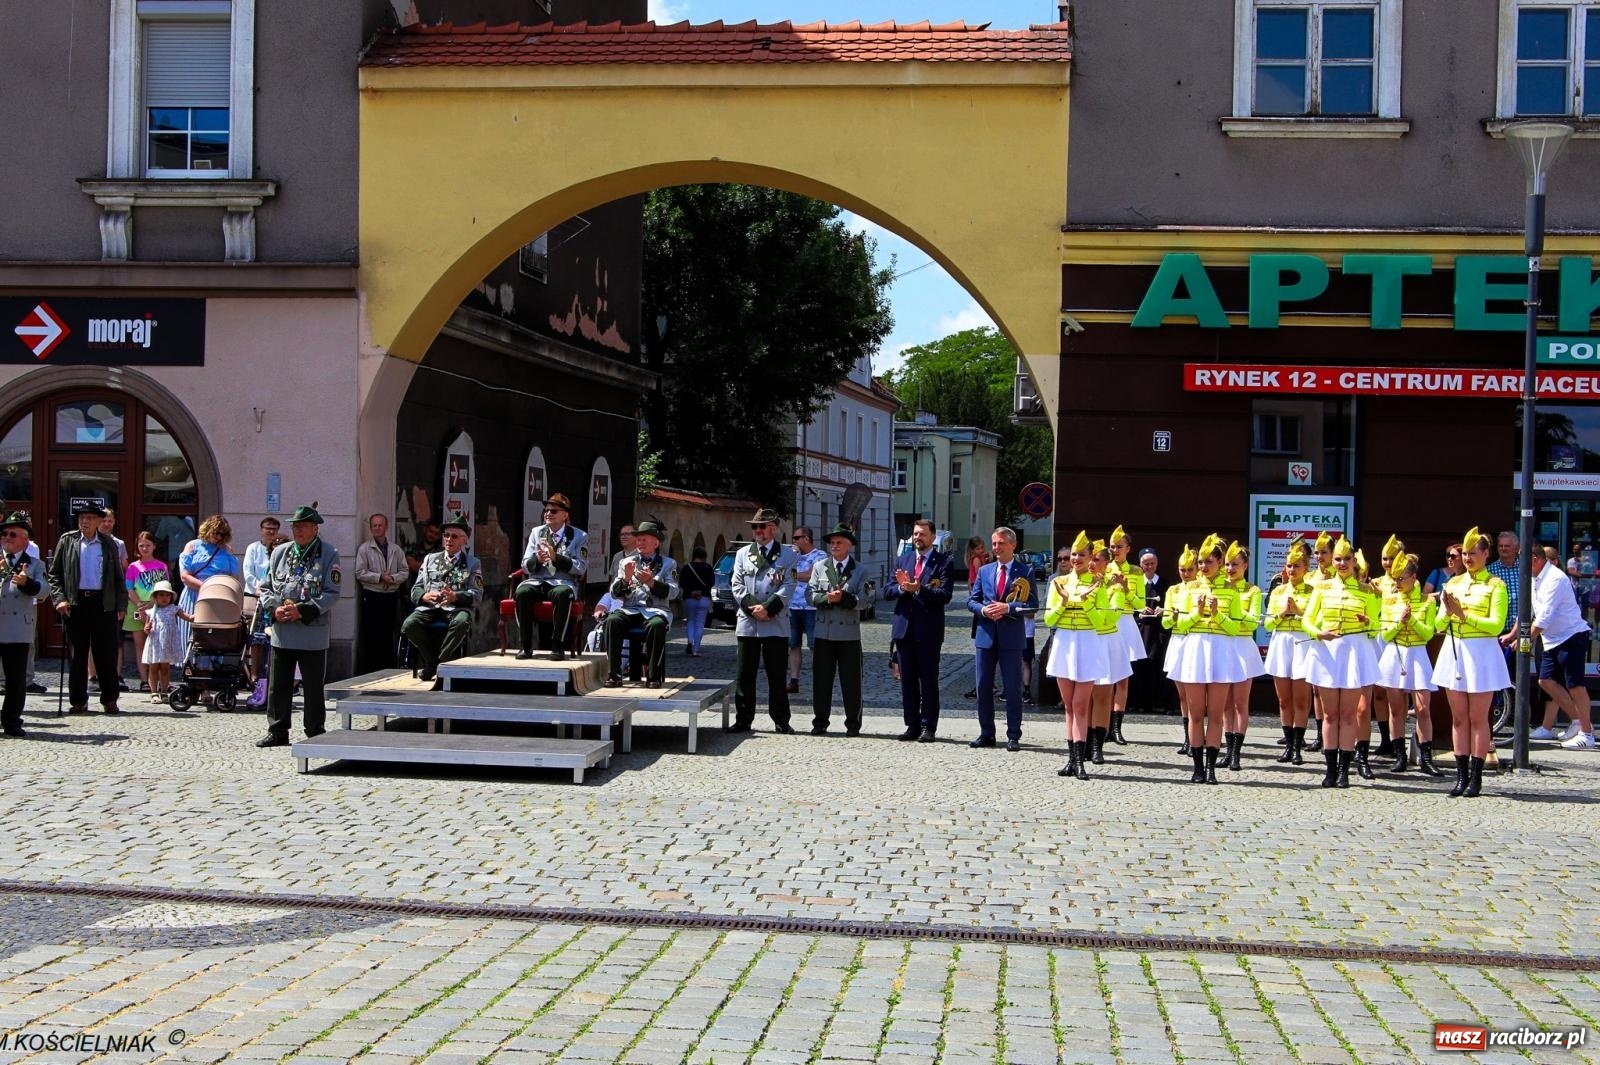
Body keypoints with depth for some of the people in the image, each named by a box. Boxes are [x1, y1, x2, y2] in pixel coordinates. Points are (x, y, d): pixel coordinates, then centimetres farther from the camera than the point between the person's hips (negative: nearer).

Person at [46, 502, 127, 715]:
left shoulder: (108, 544, 8)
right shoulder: (67, 541, 7)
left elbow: (118, 576, 10)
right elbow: (54, 574, 8)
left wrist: (121, 605, 2)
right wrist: (59, 598, -5)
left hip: (103, 603, 0)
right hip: (75, 603, 0)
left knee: (107, 654, 1)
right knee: (77, 654, 3)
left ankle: (109, 700, 10)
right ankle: (78, 701, 10)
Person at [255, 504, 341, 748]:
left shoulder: (329, 554, -4)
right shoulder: (279, 553, 10)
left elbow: (332, 593, -9)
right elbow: (266, 587, 13)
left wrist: (303, 611, -18)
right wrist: (274, 608, -7)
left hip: (313, 633, -4)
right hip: (281, 633, 4)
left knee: (313, 686, 4)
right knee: (277, 684, 9)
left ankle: (315, 732, 14)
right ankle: (277, 731, 19)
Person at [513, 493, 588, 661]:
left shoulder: (579, 536, 7)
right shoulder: (536, 532, 17)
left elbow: (581, 568, -4)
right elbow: (525, 566, 12)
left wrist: (556, 557, -15)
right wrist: (537, 560, -12)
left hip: (564, 583, -3)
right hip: (538, 582, 3)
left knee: (561, 594, -39)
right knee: (521, 592, -31)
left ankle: (558, 645, -31)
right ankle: (525, 645, -24)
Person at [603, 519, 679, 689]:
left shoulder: (668, 564, 14)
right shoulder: (626, 562, 19)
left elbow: (673, 592, 0)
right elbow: (614, 593, 11)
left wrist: (652, 582, -15)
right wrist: (626, 578, -9)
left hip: (655, 610, -2)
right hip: (629, 609, 2)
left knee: (656, 625, -37)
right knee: (612, 621, -31)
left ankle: (653, 677, -28)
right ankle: (613, 674, -26)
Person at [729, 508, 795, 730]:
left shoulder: (788, 555, 5)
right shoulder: (742, 554, 13)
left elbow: (788, 587, -3)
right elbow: (737, 586, 6)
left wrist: (767, 608, -14)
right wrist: (752, 608, -8)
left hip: (776, 624, -2)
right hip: (746, 623, 2)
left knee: (776, 676, 2)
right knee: (744, 675, 3)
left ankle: (781, 720, 9)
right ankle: (743, 720, 9)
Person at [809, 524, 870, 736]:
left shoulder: (860, 570, 4)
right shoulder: (819, 567, 10)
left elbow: (862, 600, -6)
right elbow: (811, 595, 1)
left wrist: (844, 597, -20)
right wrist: (827, 598, -16)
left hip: (850, 633, -2)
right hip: (824, 633, 2)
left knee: (851, 681, 2)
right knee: (821, 679, 5)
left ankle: (853, 724, 10)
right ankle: (820, 722, 14)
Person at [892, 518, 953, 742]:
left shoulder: (943, 562, -2)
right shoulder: (903, 560, 14)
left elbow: (945, 595, -13)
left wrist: (918, 589, -22)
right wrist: (903, 587, -12)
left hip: (928, 630, -5)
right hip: (904, 628, 5)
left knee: (929, 680, -1)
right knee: (907, 680, 8)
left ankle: (928, 728, 3)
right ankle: (912, 725, 15)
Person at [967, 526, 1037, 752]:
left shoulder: (1024, 571, 0)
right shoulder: (984, 570, 12)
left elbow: (1032, 605, -6)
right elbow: (971, 600, 11)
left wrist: (1007, 608, -18)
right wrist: (983, 610, -9)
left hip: (1012, 637, -4)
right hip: (986, 634, 4)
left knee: (1013, 688, 0)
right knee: (983, 686, 6)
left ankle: (1013, 736, 6)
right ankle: (986, 734, 15)